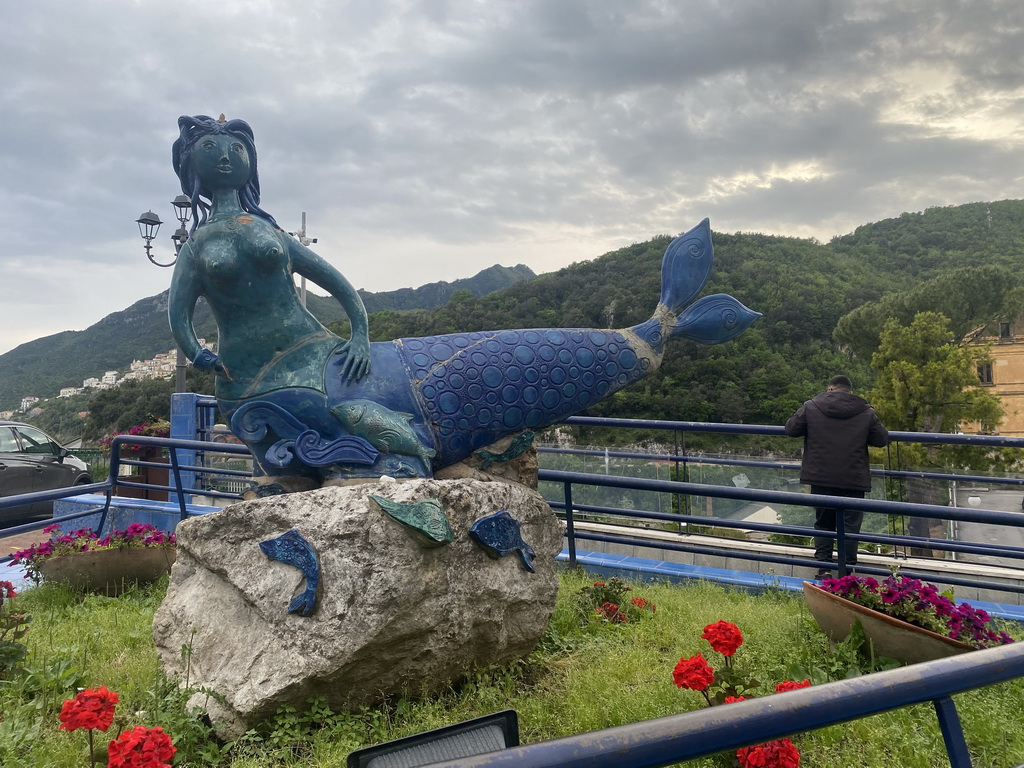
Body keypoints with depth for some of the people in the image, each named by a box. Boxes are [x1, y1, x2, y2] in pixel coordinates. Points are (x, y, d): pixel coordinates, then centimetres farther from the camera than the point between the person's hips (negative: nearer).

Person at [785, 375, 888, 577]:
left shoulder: (811, 407, -1)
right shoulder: (866, 412, 1)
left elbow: (791, 429, 6)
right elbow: (882, 439, 7)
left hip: (821, 478, 1)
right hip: (854, 481, 0)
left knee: (823, 523, 13)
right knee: (850, 526, 5)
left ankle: (823, 566, 10)